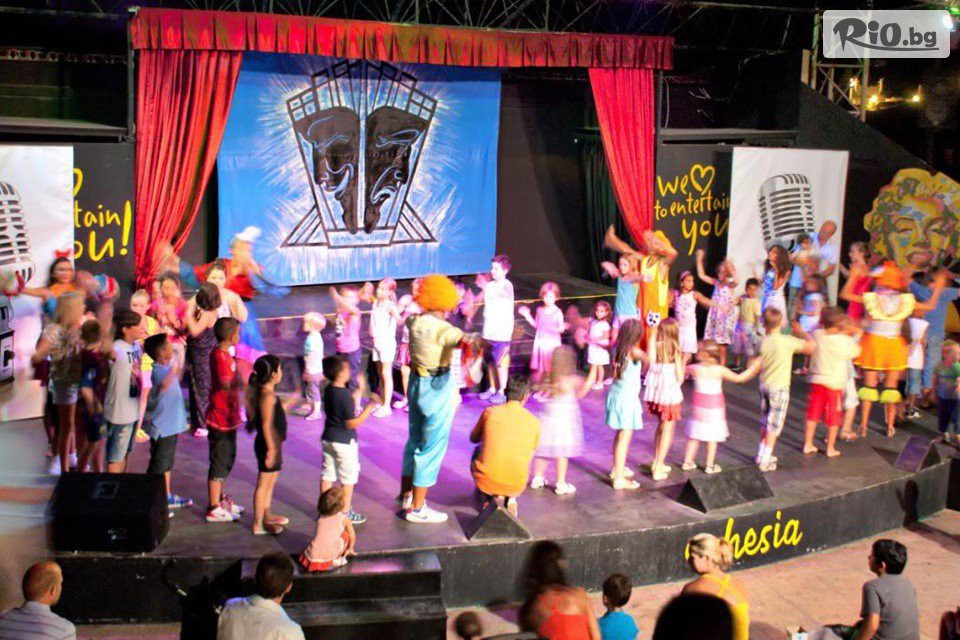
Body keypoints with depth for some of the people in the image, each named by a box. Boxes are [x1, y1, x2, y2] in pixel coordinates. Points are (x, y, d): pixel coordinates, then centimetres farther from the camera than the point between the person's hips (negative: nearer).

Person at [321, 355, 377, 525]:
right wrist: (369, 407, -19)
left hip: (328, 439, 8)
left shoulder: (329, 390, 1)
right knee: (348, 477, 8)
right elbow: (352, 423, -21)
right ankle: (346, 512, 16)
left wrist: (357, 391, 16)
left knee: (327, 474, 15)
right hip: (344, 442, -8)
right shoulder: (345, 395, -24)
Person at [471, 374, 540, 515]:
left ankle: (492, 496, 20)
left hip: (485, 482, -1)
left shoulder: (490, 412, -4)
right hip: (516, 487, 1)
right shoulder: (534, 422, -2)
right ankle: (510, 498, 13)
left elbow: (473, 439, 15)